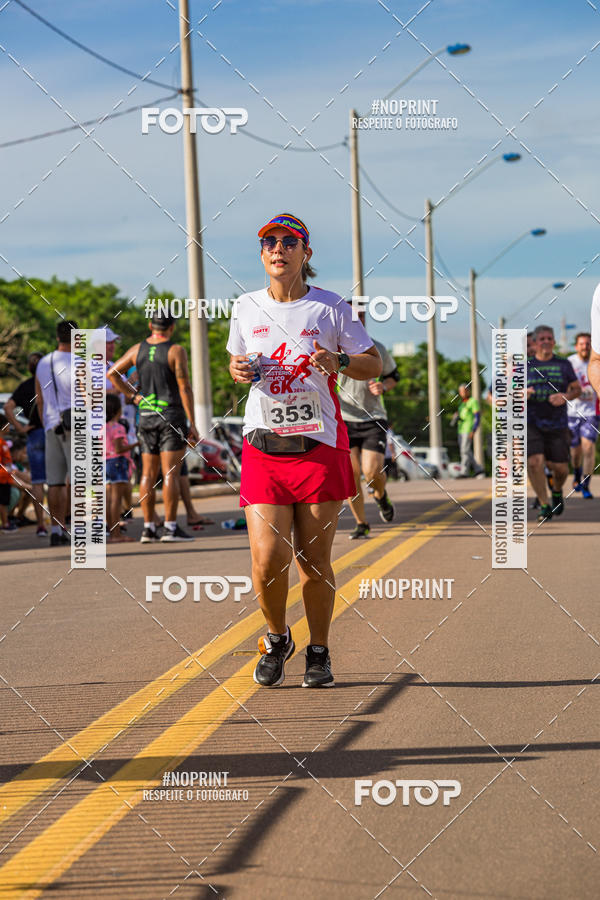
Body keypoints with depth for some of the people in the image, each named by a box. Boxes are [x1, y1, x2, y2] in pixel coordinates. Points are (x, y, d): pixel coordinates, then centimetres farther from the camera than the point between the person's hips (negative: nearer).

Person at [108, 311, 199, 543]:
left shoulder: (138, 349, 7)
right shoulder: (176, 351, -8)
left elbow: (112, 373, 9)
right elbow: (185, 388, -12)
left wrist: (133, 395, 8)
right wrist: (192, 425, -10)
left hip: (146, 417, 5)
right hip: (172, 415, -5)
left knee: (148, 473, 7)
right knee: (171, 473, -6)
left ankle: (148, 527, 7)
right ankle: (170, 527, -8)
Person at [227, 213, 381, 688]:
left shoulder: (331, 308, 2)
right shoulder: (247, 308, 10)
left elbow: (374, 364, 6)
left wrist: (338, 361, -15)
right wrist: (239, 369, 2)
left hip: (319, 447, -2)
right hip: (263, 448, 2)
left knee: (315, 560, 1)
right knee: (267, 559, -10)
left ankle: (319, 651, 21)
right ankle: (277, 637, 18)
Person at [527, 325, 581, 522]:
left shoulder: (563, 365, 8)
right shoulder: (526, 366, 6)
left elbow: (577, 389, 10)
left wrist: (565, 397, -11)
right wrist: (523, 394, -12)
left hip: (557, 425, 1)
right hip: (531, 423, -1)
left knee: (560, 467, 0)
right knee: (534, 462, -19)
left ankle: (557, 491, 36)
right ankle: (544, 506, -7)